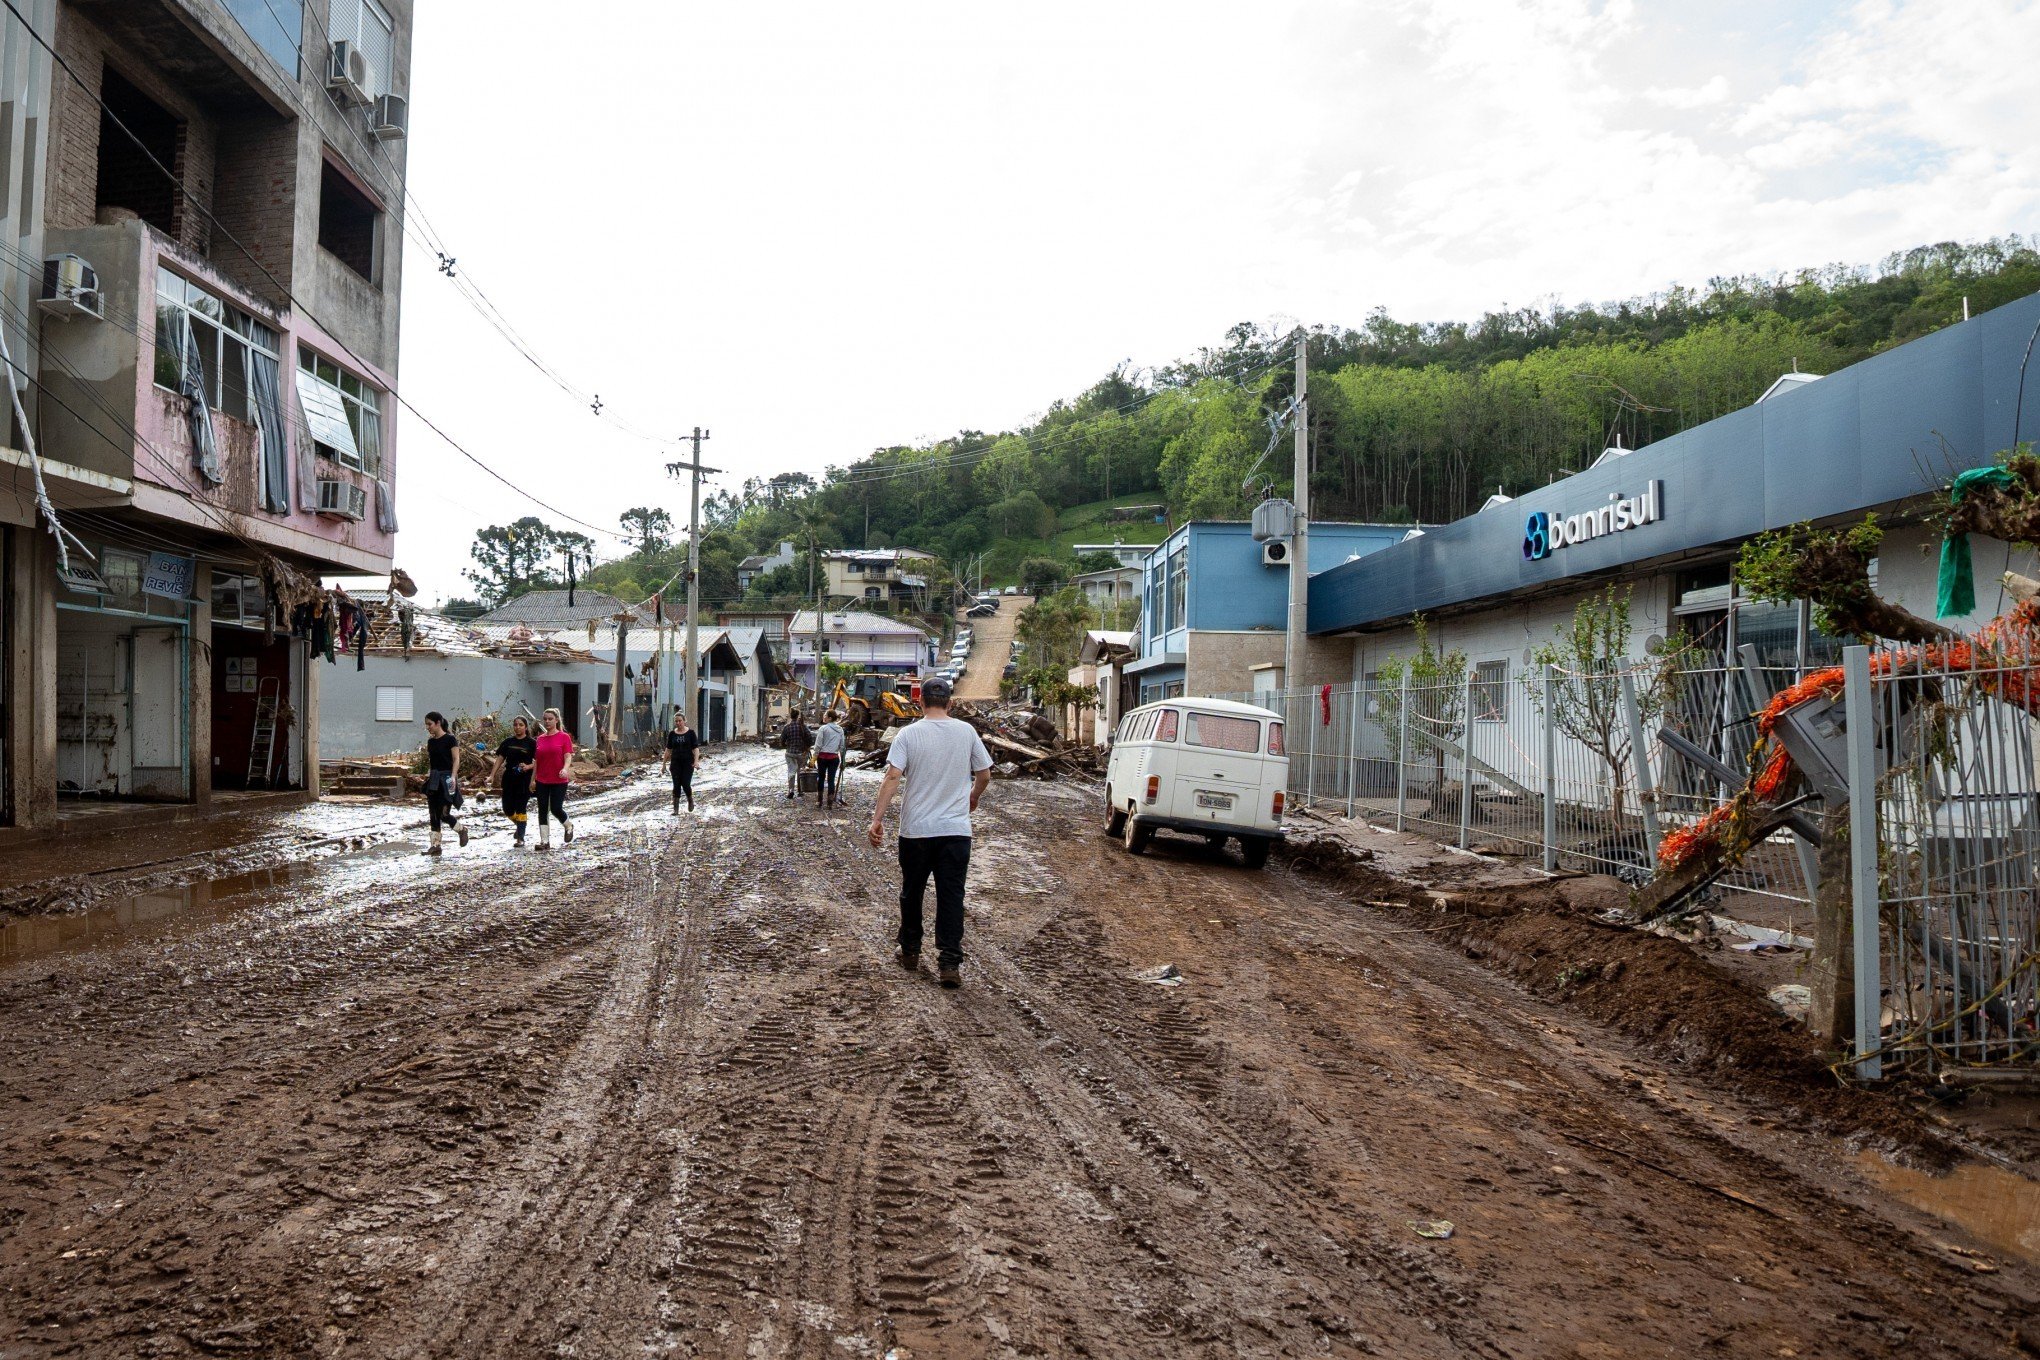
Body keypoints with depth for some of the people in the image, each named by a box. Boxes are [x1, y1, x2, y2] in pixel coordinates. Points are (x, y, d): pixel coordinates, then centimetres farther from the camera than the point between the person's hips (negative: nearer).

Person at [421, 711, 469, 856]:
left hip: (446, 779, -7)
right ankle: (435, 845, 6)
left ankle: (462, 830, 17)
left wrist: (453, 777, -20)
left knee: (443, 814, -10)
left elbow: (456, 760, -10)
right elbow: (431, 761, 19)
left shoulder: (450, 739, -7)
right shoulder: (431, 741, 11)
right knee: (433, 814, 3)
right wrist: (428, 773, 3)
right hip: (433, 780, 7)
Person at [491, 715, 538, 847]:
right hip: (508, 779, 4)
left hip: (524, 780, -4)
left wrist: (528, 767, -20)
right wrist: (492, 775, 2)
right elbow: (500, 758, 10)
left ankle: (520, 838, 2)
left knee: (520, 809, -4)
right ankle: (520, 826, 32)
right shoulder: (508, 742, 9)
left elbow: (538, 761, -2)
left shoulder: (531, 743, -2)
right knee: (508, 809, 5)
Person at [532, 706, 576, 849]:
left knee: (556, 809, -6)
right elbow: (536, 761, 13)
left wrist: (565, 769, -30)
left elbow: (568, 757, -10)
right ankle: (544, 841, 6)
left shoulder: (564, 737, -4)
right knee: (543, 810, 3)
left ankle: (568, 827, 24)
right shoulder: (540, 739, 9)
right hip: (542, 781, 5)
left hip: (559, 780, -4)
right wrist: (533, 780, 12)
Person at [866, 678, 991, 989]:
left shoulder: (909, 734, -5)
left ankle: (910, 952, 28)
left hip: (915, 829, 0)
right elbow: (984, 775, 7)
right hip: (956, 829, 1)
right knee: (951, 897, 3)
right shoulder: (966, 732, 0)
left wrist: (877, 819, -13)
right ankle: (951, 964, -2)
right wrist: (973, 798, 27)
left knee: (911, 893, 16)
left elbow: (893, 777, -14)